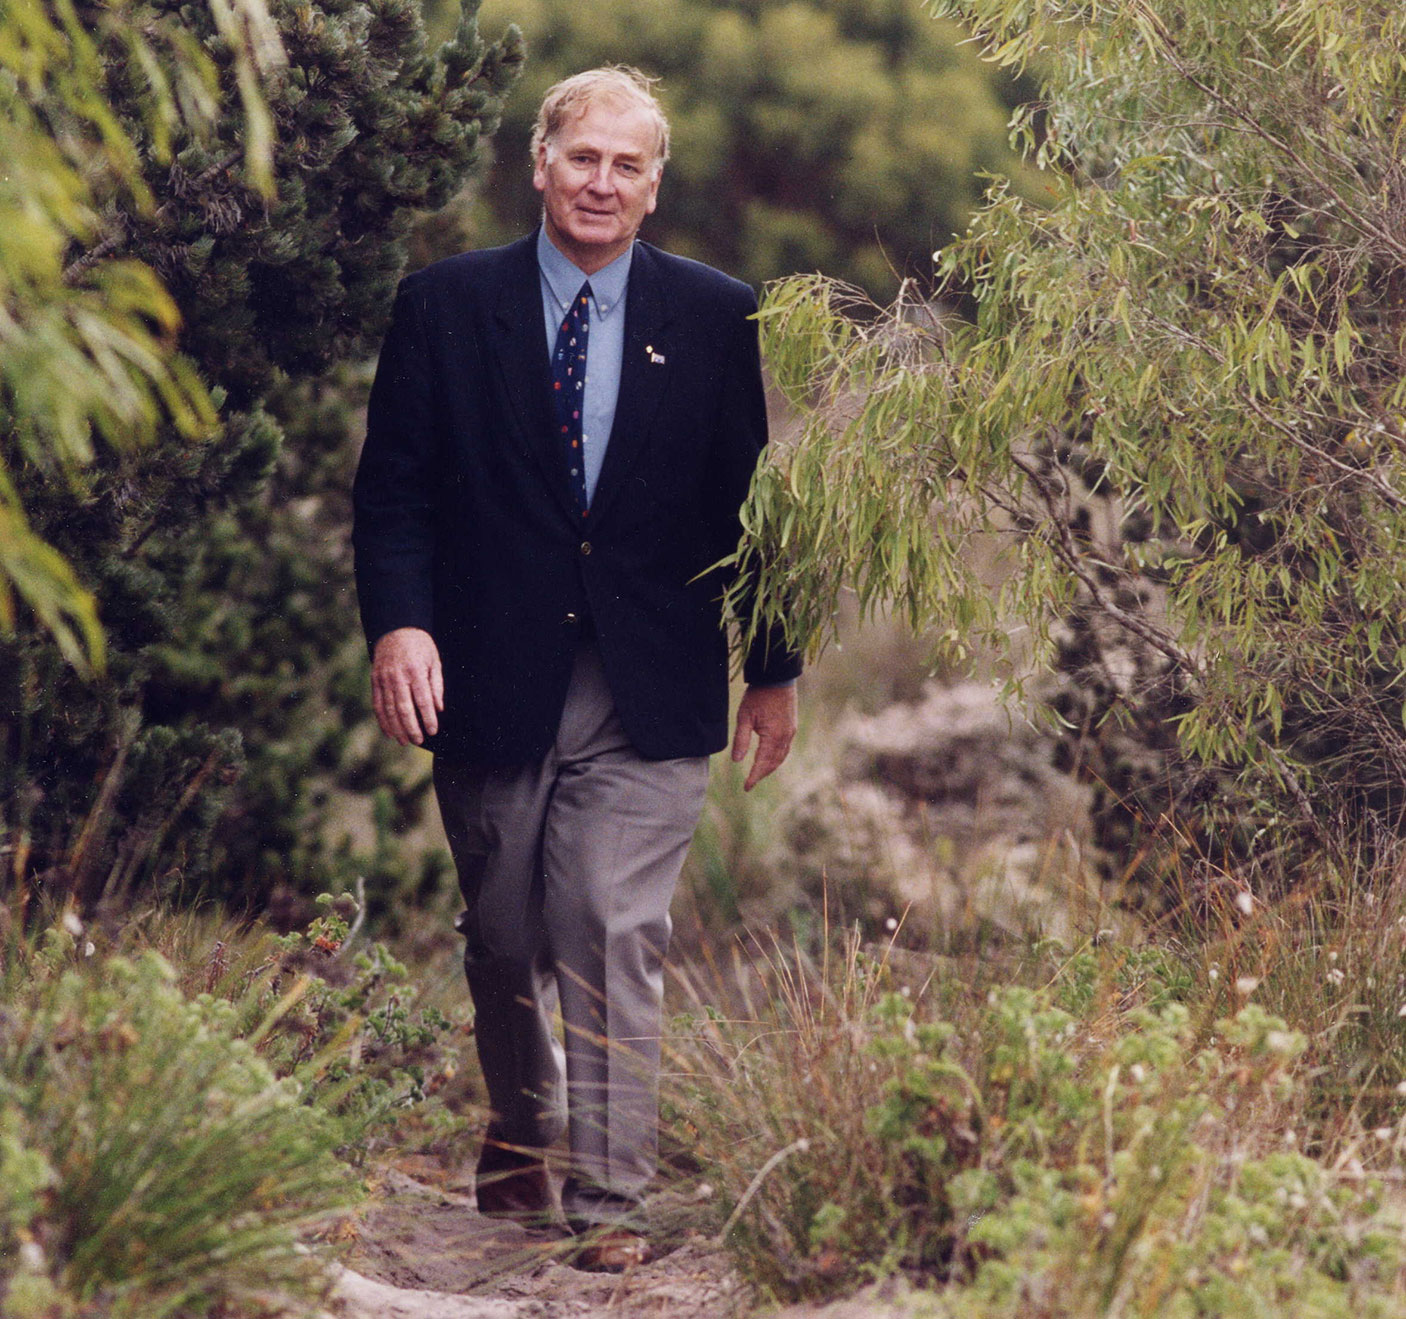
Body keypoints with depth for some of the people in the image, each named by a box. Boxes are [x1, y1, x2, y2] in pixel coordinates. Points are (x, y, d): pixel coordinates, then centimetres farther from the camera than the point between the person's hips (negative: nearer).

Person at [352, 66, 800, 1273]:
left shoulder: (715, 317, 4)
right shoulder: (446, 305, 4)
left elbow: (748, 498, 8)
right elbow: (394, 484, 2)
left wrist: (773, 671, 8)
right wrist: (399, 621, -13)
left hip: (649, 693, -1)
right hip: (491, 680, 1)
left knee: (616, 935, -9)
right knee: (503, 935, 13)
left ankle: (612, 1204, -4)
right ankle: (521, 1133, 38)